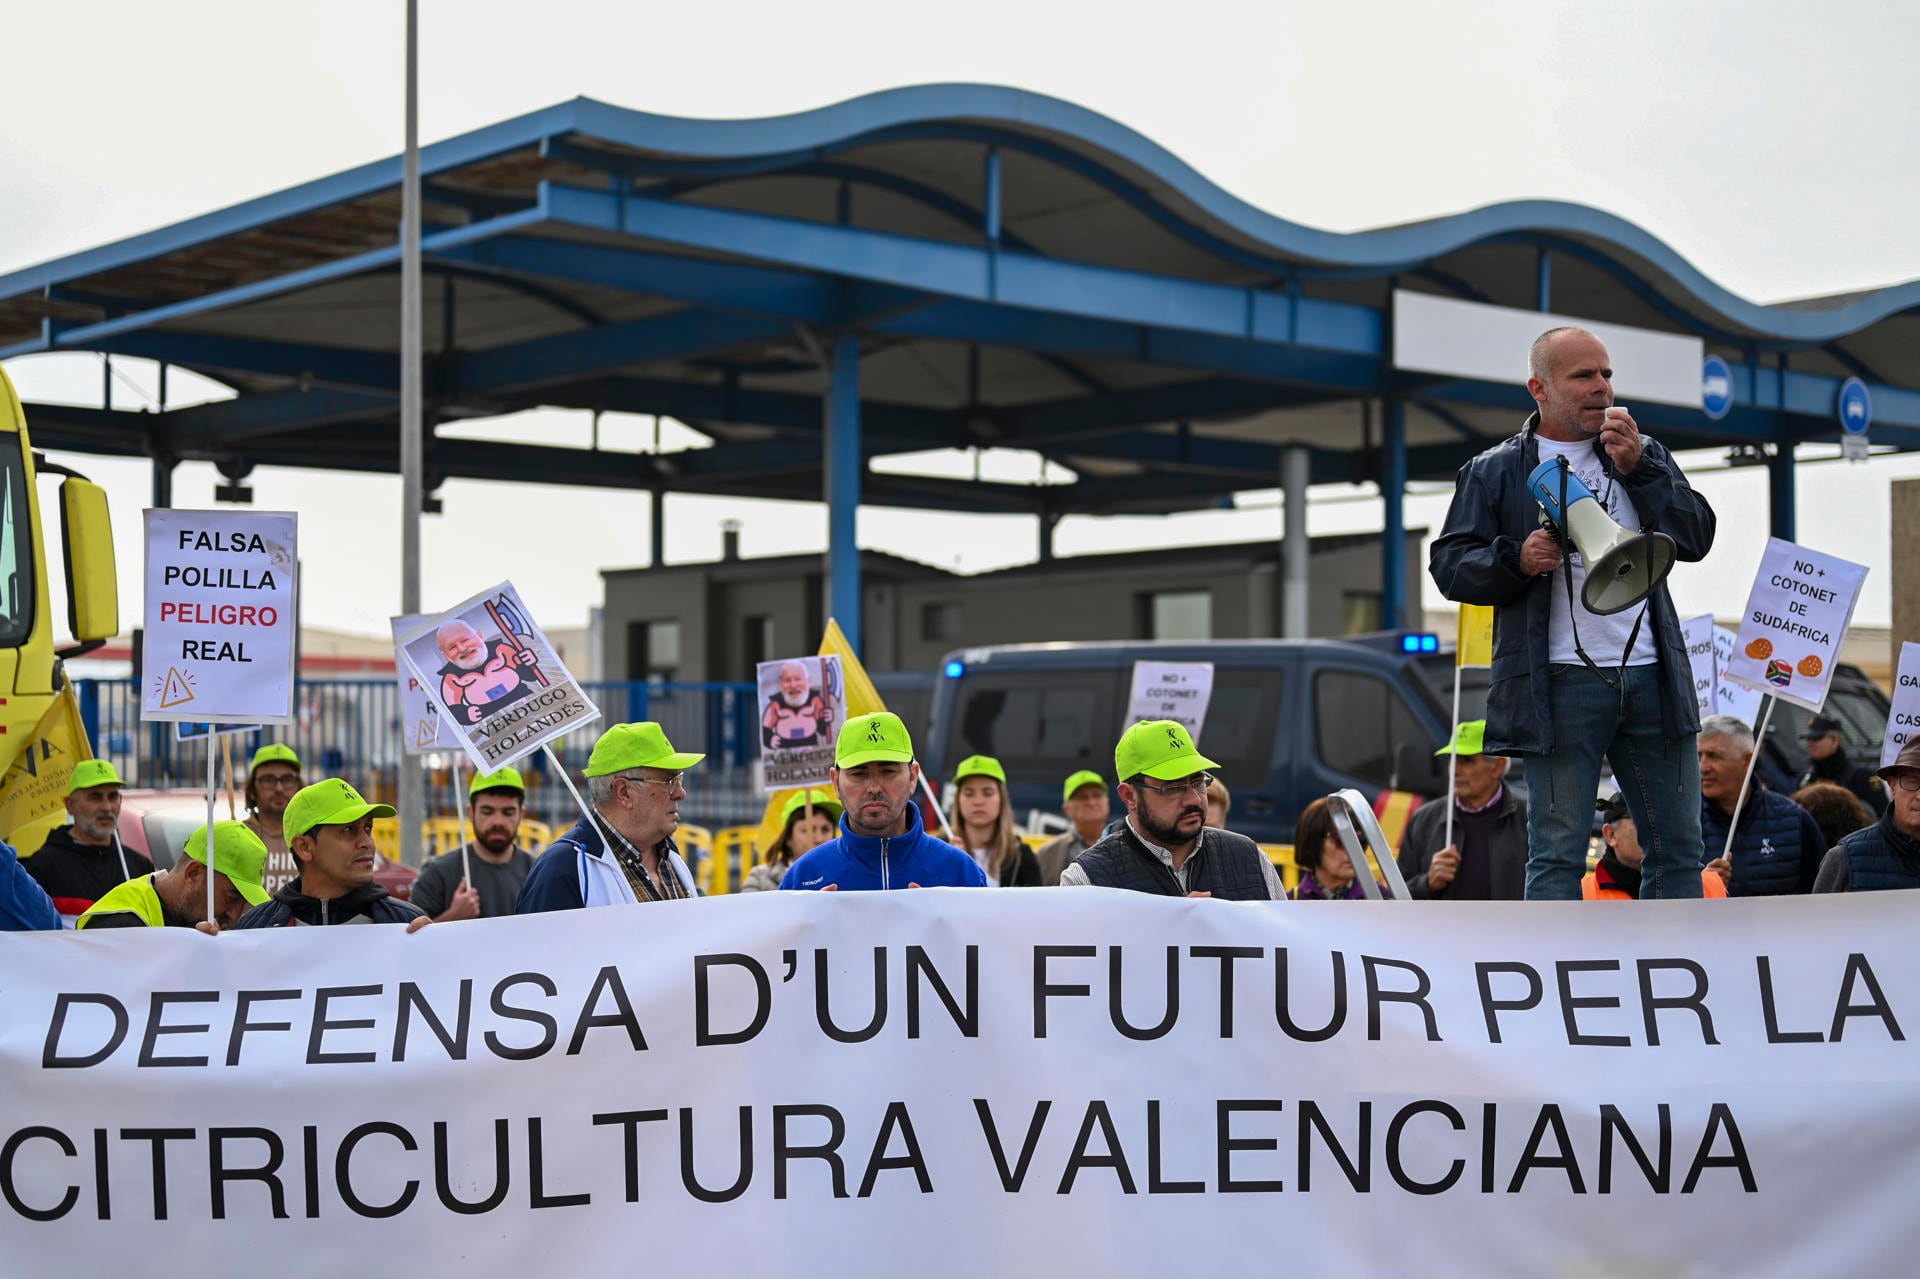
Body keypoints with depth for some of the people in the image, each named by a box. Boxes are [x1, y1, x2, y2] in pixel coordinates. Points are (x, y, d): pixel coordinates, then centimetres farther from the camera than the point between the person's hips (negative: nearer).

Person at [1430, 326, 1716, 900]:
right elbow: (1449, 565, 3)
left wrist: (1638, 467, -3)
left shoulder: (1646, 456, 18)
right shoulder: (1495, 472, 8)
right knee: (1558, 853, -3)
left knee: (1678, 847, 7)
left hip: (1651, 675, 4)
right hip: (1562, 684, -4)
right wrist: (1516, 559, -15)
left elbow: (1695, 538, 7)